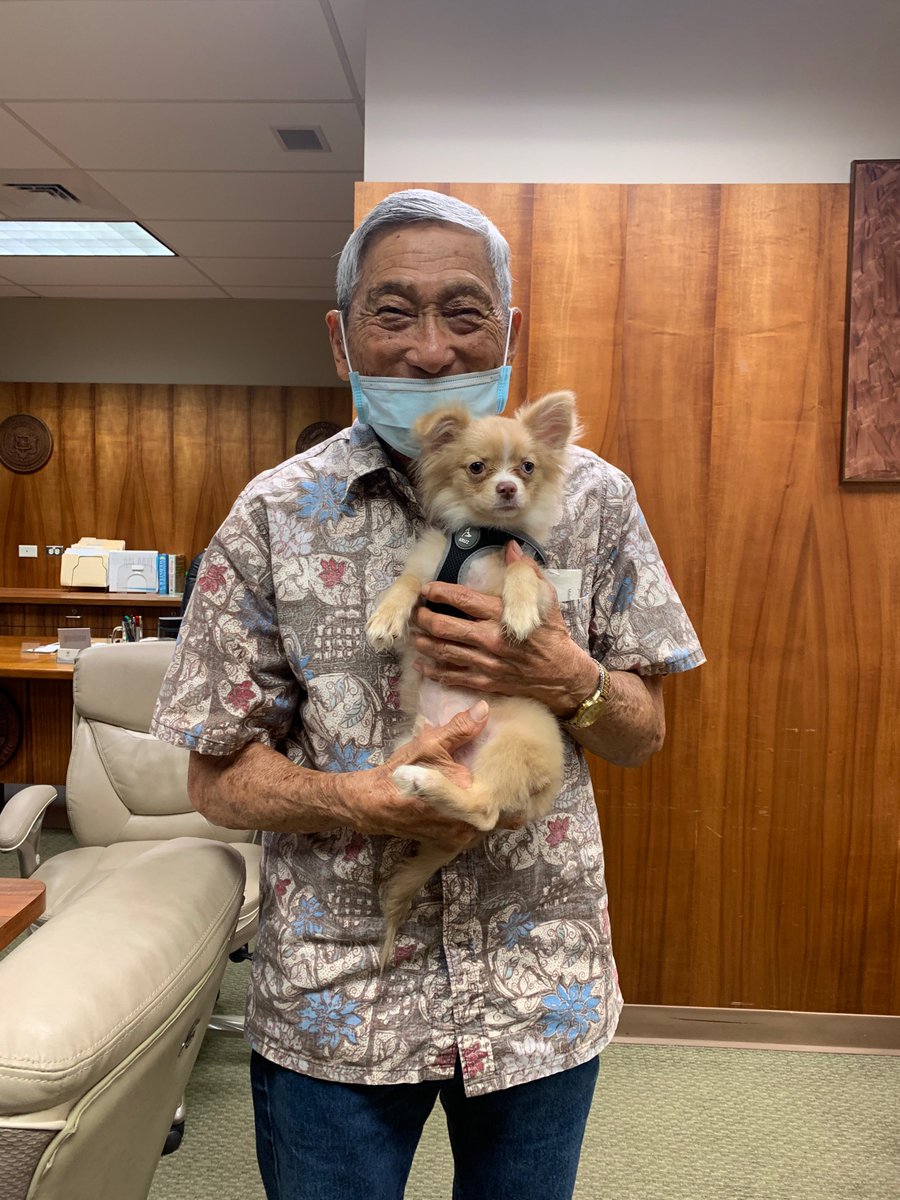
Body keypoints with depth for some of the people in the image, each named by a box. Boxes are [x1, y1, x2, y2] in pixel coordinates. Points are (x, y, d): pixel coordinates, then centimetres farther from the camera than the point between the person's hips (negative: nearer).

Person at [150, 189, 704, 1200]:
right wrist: (364, 802, -23)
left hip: (542, 990, 2)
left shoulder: (591, 496, -4)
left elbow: (643, 734, 2)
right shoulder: (274, 516, -9)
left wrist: (570, 681, -20)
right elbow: (217, 777, -5)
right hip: (333, 1000, -1)